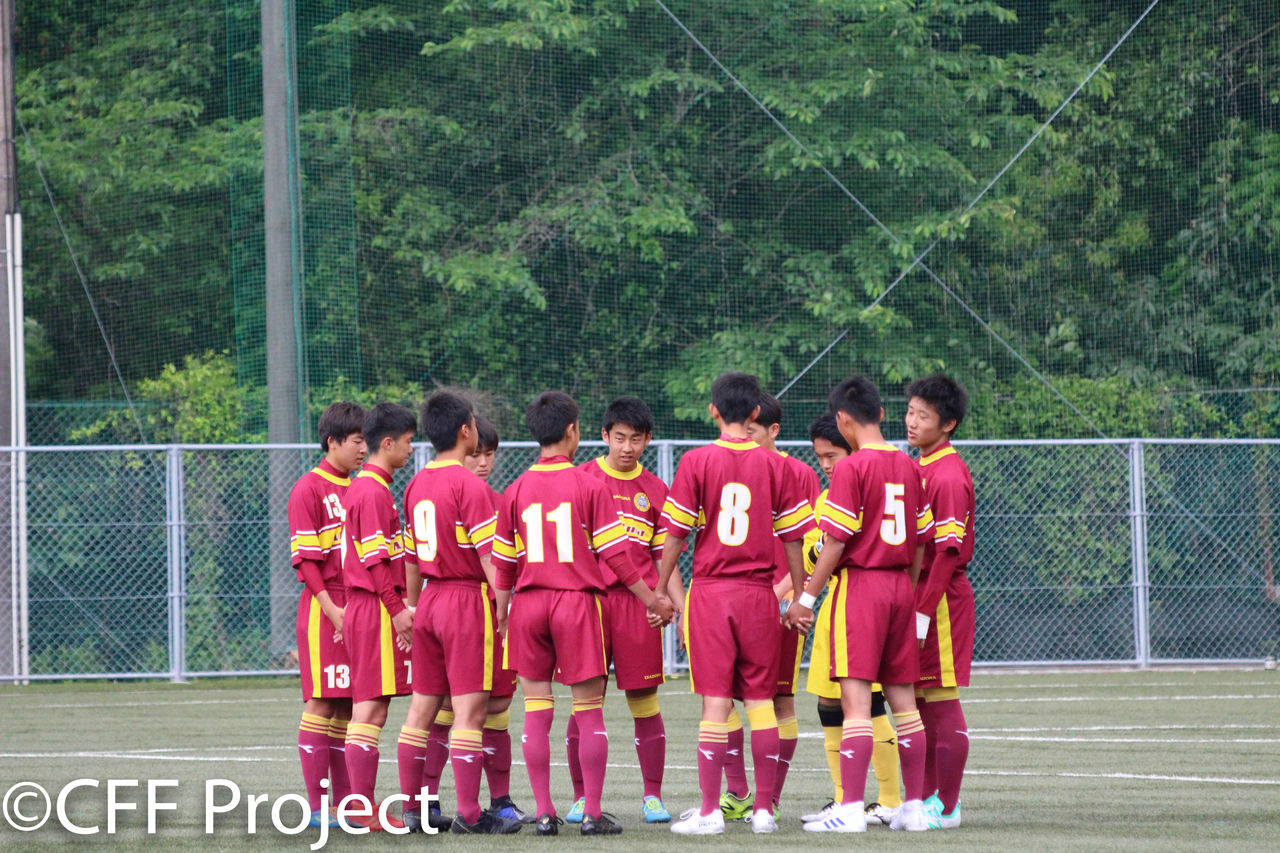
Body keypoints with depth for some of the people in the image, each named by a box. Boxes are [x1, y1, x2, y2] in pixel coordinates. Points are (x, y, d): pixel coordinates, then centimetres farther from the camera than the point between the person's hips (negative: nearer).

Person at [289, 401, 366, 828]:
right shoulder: (309, 489, -6)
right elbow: (305, 558, -11)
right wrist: (330, 608, -19)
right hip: (325, 609, -7)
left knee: (350, 707, 8)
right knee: (322, 703, -7)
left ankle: (346, 801, 11)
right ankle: (317, 806, -6)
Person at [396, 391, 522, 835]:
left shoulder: (416, 484, 10)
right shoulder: (469, 484, -13)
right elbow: (487, 553, -16)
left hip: (430, 599, 8)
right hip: (467, 598, -8)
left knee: (421, 708, 10)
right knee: (470, 710, -6)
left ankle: (411, 808, 13)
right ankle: (469, 812, -8)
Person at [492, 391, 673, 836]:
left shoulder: (516, 491, 4)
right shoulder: (589, 486, -5)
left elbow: (504, 563, 7)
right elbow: (614, 555, -5)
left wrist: (501, 614, 20)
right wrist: (652, 600, 5)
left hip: (528, 604, 3)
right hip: (577, 600, -3)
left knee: (536, 712, 6)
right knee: (589, 712, 3)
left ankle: (544, 812, 4)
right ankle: (592, 813, 0)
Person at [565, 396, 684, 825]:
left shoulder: (654, 491, 10)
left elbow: (664, 557, 12)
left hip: (639, 604, 1)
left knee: (644, 700, 0)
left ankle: (653, 796, 7)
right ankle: (582, 797, 8)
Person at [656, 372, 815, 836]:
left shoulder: (696, 462, -3)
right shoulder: (776, 466, 1)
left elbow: (675, 535, -2)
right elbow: (792, 538, 4)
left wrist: (660, 590, 8)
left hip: (710, 590, -1)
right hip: (759, 595, 1)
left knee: (715, 702, -1)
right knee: (761, 701, 7)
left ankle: (710, 810, -3)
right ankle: (764, 808, 8)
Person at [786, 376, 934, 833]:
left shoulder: (850, 469, -10)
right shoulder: (909, 467, 9)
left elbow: (836, 541, -13)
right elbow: (920, 541, 12)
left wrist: (805, 597, -8)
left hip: (859, 584, -6)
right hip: (901, 586, 7)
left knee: (855, 697, -9)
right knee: (903, 699, 10)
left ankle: (851, 808, -13)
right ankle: (914, 805, 12)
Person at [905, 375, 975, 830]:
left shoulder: (948, 474, -15)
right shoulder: (923, 467, 15)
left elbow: (949, 552, -19)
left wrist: (924, 612, -22)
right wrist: (913, 605, 16)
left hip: (941, 597, -10)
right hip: (919, 593, 10)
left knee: (941, 702, -6)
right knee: (921, 703, 14)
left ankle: (947, 808, -2)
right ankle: (924, 797, 21)